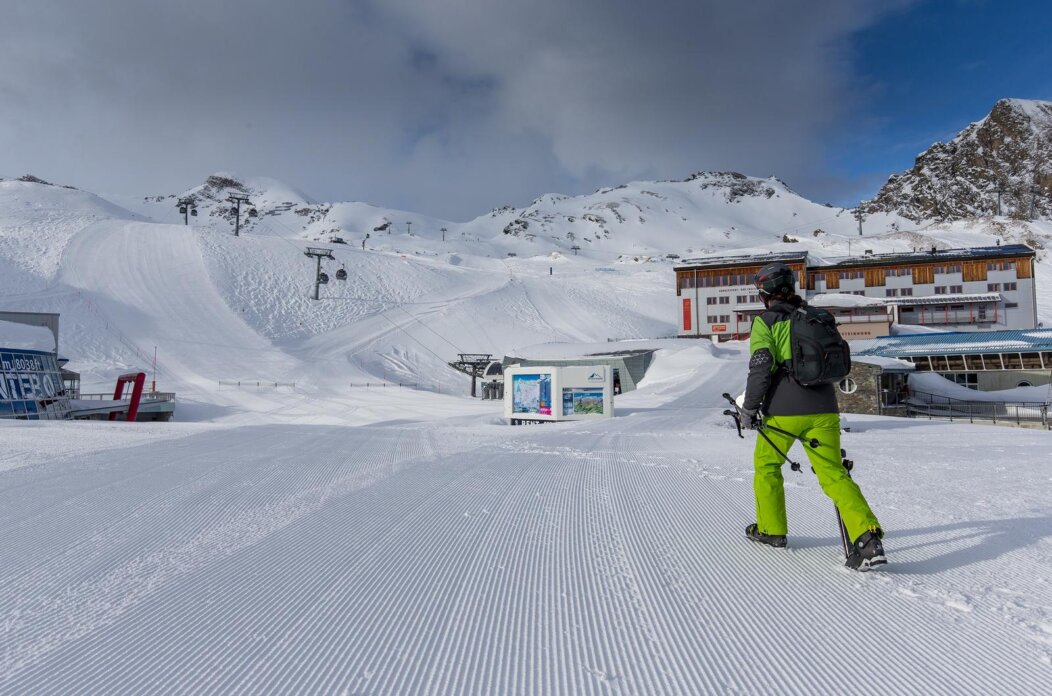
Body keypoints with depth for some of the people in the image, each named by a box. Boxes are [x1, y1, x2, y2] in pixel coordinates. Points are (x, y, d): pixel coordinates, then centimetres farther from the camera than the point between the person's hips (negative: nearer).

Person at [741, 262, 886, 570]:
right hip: (823, 410, 4)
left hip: (783, 410, -4)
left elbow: (761, 366, -12)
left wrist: (750, 407, -5)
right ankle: (867, 536, -14)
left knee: (766, 465, 17)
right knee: (834, 473, 3)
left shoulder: (766, 321, -2)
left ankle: (771, 529, 27)